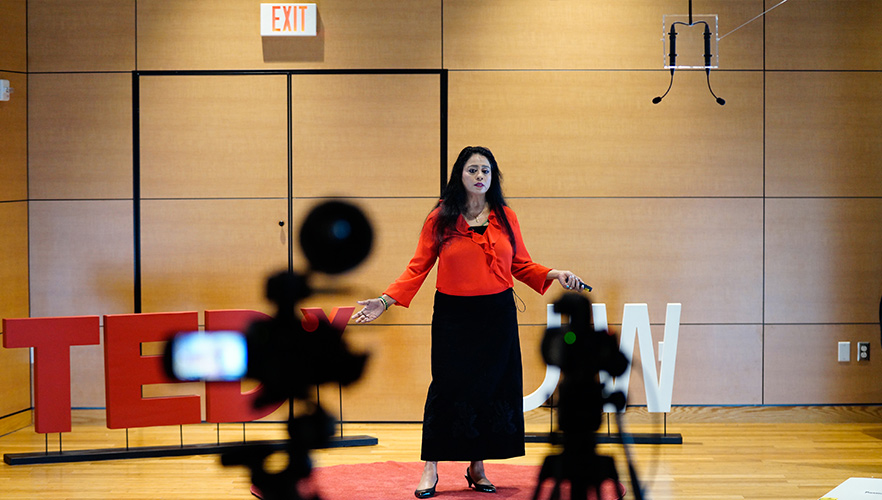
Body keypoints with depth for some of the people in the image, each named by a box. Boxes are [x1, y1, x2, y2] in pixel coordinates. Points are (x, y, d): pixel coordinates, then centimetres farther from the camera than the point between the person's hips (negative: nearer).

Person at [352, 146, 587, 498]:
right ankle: (430, 470, 9)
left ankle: (477, 467, 20)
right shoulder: (440, 220, -1)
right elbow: (418, 268, -3)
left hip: (497, 316, 2)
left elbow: (522, 265, 10)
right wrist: (385, 301, -12)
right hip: (453, 317, -2)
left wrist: (555, 275, -6)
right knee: (448, 388, -2)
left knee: (491, 389, 5)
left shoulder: (506, 218, 5)